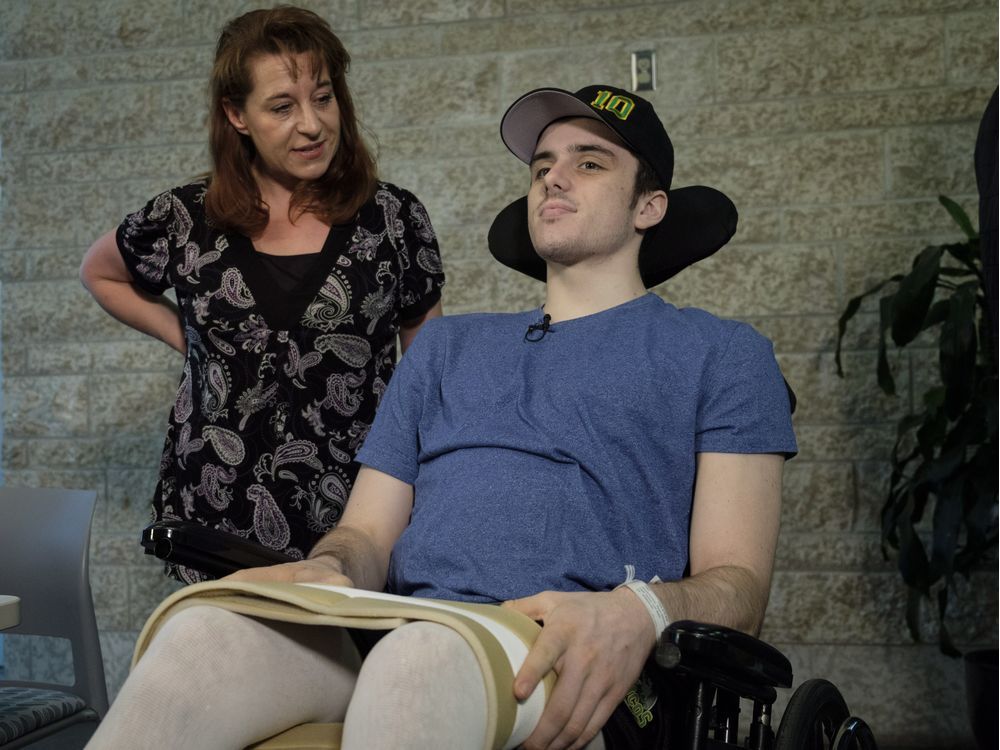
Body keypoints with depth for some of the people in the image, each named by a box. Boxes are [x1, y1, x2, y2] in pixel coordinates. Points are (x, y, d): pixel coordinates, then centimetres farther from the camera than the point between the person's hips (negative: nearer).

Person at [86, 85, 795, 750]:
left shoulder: (721, 352, 16)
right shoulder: (447, 344, 29)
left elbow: (737, 581, 5)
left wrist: (639, 609, -19)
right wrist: (323, 573, -5)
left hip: (568, 671, -3)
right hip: (392, 638, 4)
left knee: (421, 655, -39)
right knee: (203, 631, -29)